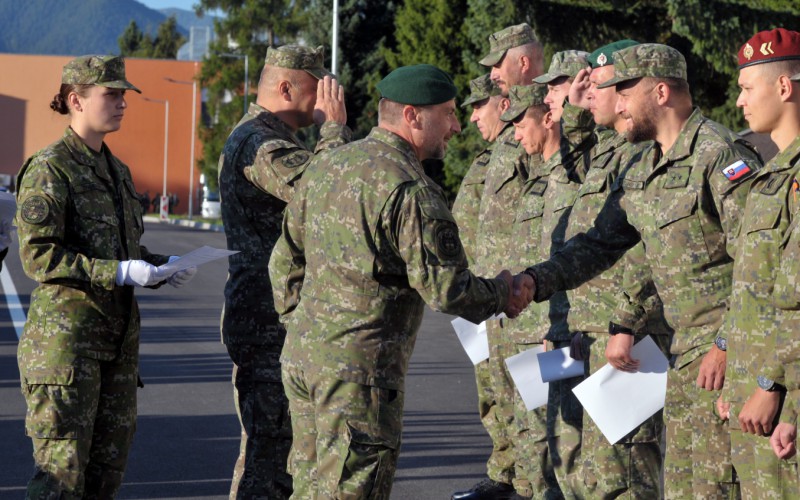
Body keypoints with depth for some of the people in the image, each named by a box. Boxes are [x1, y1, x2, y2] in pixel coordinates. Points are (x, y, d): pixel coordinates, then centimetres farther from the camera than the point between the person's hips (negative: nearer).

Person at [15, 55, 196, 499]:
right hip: (66, 328, -8)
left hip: (118, 330, 8)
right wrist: (119, 272, -23)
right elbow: (38, 255, -17)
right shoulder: (49, 169, -9)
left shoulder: (116, 171, 16)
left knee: (108, 463, 9)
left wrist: (164, 267, 3)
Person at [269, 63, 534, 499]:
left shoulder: (325, 166, 11)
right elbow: (446, 288, -16)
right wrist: (500, 294, 2)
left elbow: (285, 260, 18)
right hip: (361, 367, -8)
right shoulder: (410, 189, -16)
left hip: (300, 355, 9)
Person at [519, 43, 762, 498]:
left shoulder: (720, 153, -14)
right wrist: (537, 282, 4)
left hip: (726, 341, -9)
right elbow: (600, 243, 19)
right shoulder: (640, 173, 15)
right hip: (686, 345, 9)